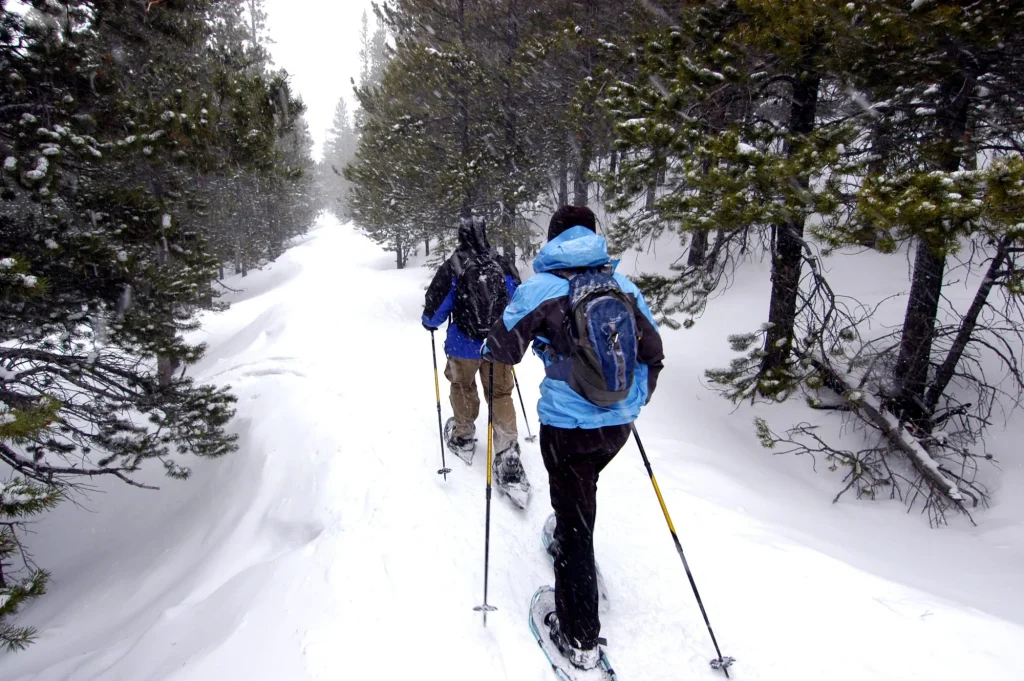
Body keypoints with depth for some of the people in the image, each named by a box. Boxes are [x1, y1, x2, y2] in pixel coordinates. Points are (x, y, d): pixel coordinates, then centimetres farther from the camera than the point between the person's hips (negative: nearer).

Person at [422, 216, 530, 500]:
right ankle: (509, 455, 3)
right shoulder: (504, 266, -4)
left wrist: (430, 322, 13)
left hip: (464, 346, -1)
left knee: (463, 388, 23)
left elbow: (435, 308, -10)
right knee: (501, 395, 11)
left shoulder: (452, 267, -13)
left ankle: (463, 438, 40)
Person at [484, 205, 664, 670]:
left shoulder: (540, 287, -10)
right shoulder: (623, 284, 3)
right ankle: (568, 548, 56)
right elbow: (652, 352, 8)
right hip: (619, 422, 5)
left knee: (574, 520, 7)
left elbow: (503, 350, -6)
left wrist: (490, 345, 19)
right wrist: (636, 400, 24)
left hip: (567, 426, -4)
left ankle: (580, 639, 17)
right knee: (580, 494, 32)